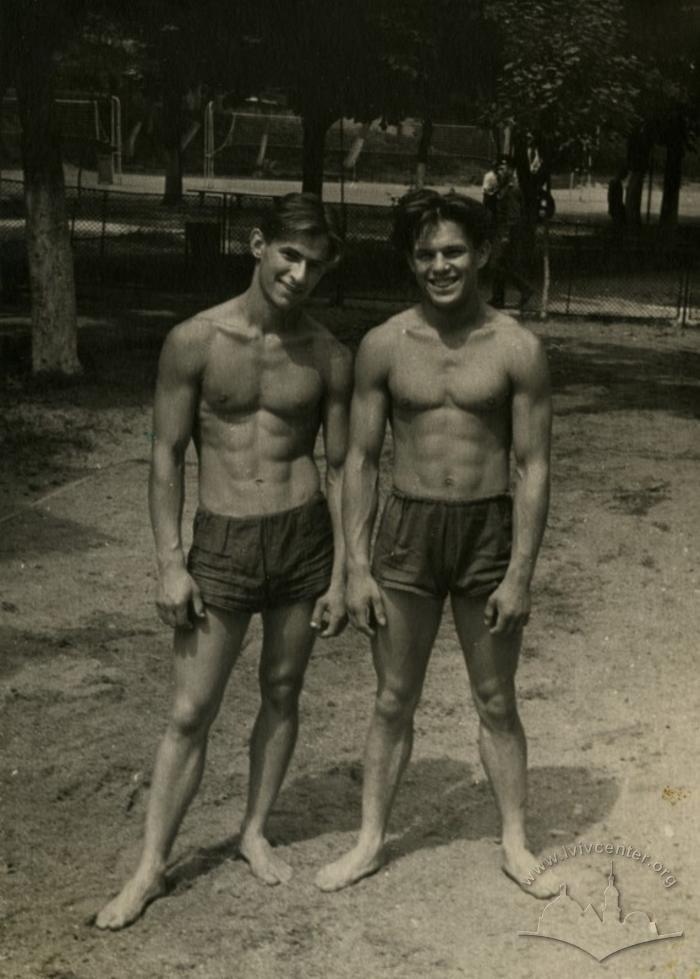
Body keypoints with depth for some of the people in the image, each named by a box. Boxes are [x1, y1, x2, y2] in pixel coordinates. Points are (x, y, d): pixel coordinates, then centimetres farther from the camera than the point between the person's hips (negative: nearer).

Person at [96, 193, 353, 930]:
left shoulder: (328, 357, 0)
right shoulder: (195, 341, -6)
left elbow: (339, 466, 5)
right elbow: (167, 454, -3)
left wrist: (340, 577, 2)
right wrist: (170, 563, -7)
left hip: (303, 536, 2)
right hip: (222, 543, -2)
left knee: (282, 694, 13)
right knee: (190, 713, 2)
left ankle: (255, 832, 33)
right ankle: (151, 867, 15)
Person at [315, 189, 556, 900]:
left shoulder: (516, 349, -7)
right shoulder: (384, 347, -3)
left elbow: (533, 467, -5)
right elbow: (360, 460, 1)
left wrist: (520, 575, -9)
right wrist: (357, 568, -3)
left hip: (489, 531, -1)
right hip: (407, 530, 1)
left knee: (496, 703, 12)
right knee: (393, 701, 12)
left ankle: (515, 845, 29)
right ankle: (370, 841, 28)